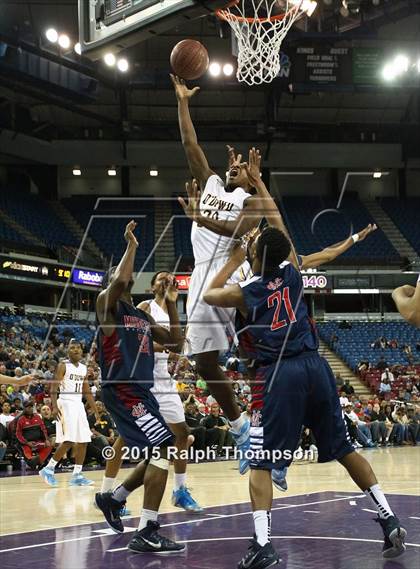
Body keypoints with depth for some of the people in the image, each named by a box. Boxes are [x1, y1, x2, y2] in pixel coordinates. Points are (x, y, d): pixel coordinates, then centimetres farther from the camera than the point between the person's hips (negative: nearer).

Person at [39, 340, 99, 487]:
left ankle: (77, 475, 7)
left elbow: (87, 392, 20)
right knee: (68, 441, -15)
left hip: (79, 405, 7)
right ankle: (48, 469, -3)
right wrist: (54, 406, -26)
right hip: (66, 404, -7)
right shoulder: (63, 366, -6)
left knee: (83, 441, 2)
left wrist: (95, 411, 17)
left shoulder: (83, 368, 14)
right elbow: (54, 387, -13)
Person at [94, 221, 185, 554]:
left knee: (159, 454, 16)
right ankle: (147, 533, -20)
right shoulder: (107, 302, -4)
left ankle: (113, 499, 32)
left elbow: (176, 345, 17)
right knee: (163, 448, -19)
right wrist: (132, 245, -14)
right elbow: (120, 281, -28)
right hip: (122, 391, -9)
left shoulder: (144, 317, 20)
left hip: (141, 391, 9)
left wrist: (171, 305, 12)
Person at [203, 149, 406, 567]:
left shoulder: (244, 293, 1)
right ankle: (390, 522, 17)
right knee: (344, 450, 15)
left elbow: (208, 295, 22)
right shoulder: (292, 274, 8)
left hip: (278, 376, -4)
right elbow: (279, 223, 22)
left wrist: (234, 260, 23)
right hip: (315, 367, 4)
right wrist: (256, 179, 28)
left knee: (261, 462, -1)